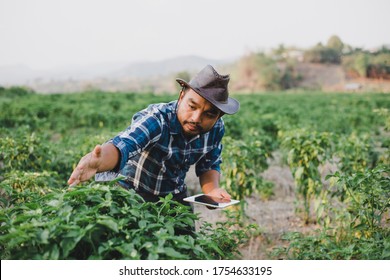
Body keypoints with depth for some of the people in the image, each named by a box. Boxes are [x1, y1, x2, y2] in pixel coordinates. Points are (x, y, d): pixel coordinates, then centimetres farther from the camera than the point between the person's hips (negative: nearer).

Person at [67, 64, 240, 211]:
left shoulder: (217, 128, -14)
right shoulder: (156, 119, -32)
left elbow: (209, 166, 3)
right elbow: (123, 144, -51)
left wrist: (212, 189, -19)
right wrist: (97, 162, -73)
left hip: (173, 195, 5)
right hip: (127, 191, -4)